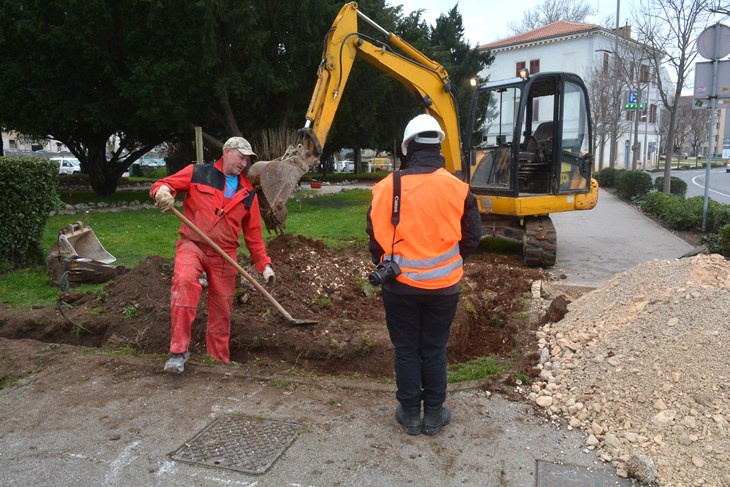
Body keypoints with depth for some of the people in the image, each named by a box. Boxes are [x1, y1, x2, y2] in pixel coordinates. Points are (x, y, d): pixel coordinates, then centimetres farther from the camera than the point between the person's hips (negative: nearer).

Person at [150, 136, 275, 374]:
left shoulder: (248, 192, 11)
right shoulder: (197, 173, 3)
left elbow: (253, 233, 13)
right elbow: (163, 185, 1)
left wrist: (264, 264, 6)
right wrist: (163, 191, -25)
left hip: (224, 255, 3)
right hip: (192, 244, -3)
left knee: (221, 309, 7)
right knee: (185, 280, -33)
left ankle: (219, 360, 24)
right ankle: (179, 350, -24)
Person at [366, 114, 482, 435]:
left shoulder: (388, 186, -9)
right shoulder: (457, 188, -8)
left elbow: (375, 234, 1)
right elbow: (472, 237, 2)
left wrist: (384, 266, 17)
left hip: (400, 285, 0)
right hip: (443, 286, 1)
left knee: (406, 350, 13)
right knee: (434, 350, 14)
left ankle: (410, 415, 24)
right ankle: (434, 415, 26)